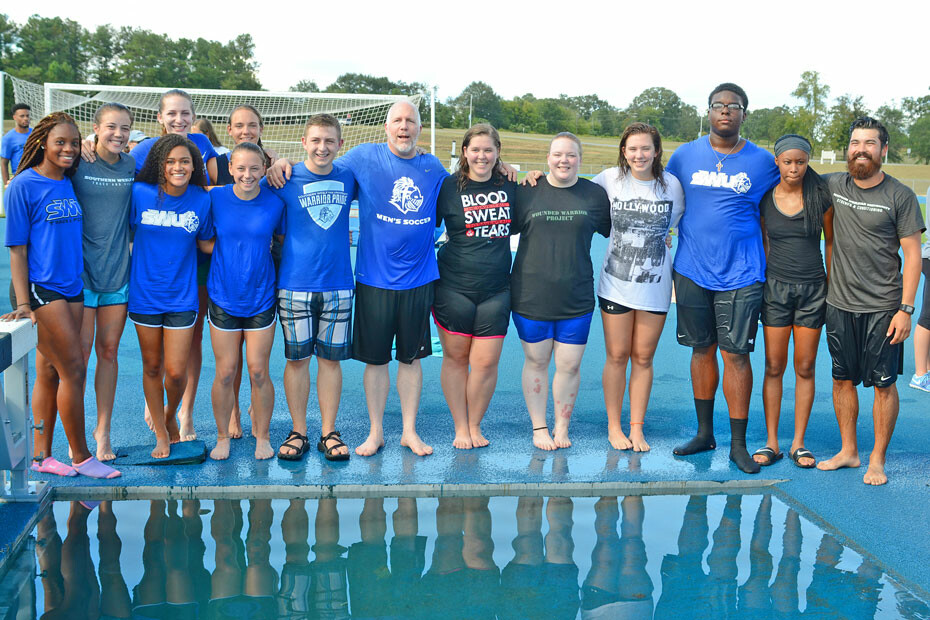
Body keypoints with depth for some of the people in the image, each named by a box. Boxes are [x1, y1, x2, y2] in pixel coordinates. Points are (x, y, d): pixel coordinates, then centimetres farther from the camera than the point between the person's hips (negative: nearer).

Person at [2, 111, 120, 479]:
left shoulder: (69, 184, 10)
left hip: (71, 288, 6)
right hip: (41, 288, -6)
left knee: (49, 372, 10)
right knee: (74, 370, -5)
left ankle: (42, 455, 18)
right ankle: (81, 457, 6)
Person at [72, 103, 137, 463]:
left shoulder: (132, 166, 6)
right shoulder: (77, 164, -5)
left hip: (119, 271, 3)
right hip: (80, 271, -3)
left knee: (109, 351, 8)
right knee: (80, 351, -2)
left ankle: (103, 431, 19)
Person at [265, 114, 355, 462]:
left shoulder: (348, 178, 4)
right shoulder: (286, 180, -3)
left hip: (338, 284, 2)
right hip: (295, 285, -2)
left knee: (330, 358, 7)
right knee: (297, 359, 4)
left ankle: (328, 433, 17)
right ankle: (298, 433, 16)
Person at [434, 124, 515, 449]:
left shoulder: (510, 187, 7)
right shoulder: (449, 187, -1)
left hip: (496, 288, 2)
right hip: (454, 287, -2)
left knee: (486, 361, 0)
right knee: (455, 358, 7)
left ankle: (475, 426, 21)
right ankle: (460, 428, 22)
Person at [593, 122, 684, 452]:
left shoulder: (671, 184, -3)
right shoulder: (610, 179, -5)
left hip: (655, 285, 1)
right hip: (615, 283, -1)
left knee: (643, 358, 7)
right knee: (617, 357, 5)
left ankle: (637, 428, 18)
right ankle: (614, 427, 19)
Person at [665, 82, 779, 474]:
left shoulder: (762, 162, 2)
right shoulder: (685, 156, 5)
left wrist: (770, 268, 6)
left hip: (740, 274, -2)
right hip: (692, 270, 2)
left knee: (736, 355, -3)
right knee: (702, 350, 11)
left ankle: (738, 445, 7)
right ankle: (704, 434, 23)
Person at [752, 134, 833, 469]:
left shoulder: (821, 197, -3)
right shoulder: (765, 199, 0)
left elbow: (831, 241, 7)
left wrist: (833, 285, 5)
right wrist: (759, 281, 10)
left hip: (813, 289, 0)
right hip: (776, 287, 1)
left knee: (805, 368, 4)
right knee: (774, 366, 2)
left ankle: (799, 443, 13)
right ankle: (771, 443, 10)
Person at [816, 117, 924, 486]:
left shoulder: (900, 196, -6)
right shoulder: (833, 185, 3)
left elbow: (912, 254, -6)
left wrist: (905, 309, -12)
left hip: (883, 308, -3)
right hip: (840, 303, 4)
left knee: (883, 384, 2)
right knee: (843, 379, 11)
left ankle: (877, 460, 14)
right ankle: (848, 451, 25)